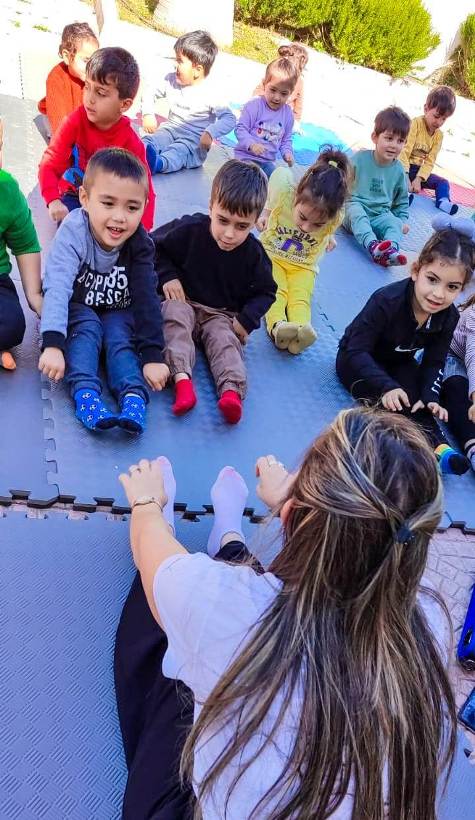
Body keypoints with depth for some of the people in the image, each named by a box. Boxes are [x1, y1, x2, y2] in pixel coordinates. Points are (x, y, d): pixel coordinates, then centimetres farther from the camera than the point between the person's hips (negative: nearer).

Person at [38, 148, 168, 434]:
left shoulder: (140, 244, -20)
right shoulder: (73, 233, -27)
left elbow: (147, 300, -22)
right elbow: (57, 288, -37)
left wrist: (153, 355, -29)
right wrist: (52, 344, -48)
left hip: (118, 311, 1)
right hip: (78, 309, -1)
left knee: (119, 336, -26)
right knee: (87, 329, -30)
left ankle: (134, 397, -42)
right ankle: (85, 394, -44)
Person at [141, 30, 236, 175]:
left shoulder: (210, 92, -11)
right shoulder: (172, 80, 7)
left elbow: (229, 119, -18)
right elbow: (150, 94, 19)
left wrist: (210, 133, -33)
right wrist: (148, 114, -1)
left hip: (194, 140, -5)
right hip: (170, 130, 6)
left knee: (179, 150, -37)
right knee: (150, 140, -25)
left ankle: (158, 164, -66)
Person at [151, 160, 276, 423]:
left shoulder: (253, 253, -8)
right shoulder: (189, 230, -12)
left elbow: (265, 291, 7)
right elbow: (154, 245, 3)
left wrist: (247, 319, -9)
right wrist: (167, 275, -12)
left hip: (222, 315, 1)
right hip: (183, 301, -1)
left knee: (225, 340, -29)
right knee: (174, 313, -33)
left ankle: (232, 390, -52)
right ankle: (181, 378, -49)